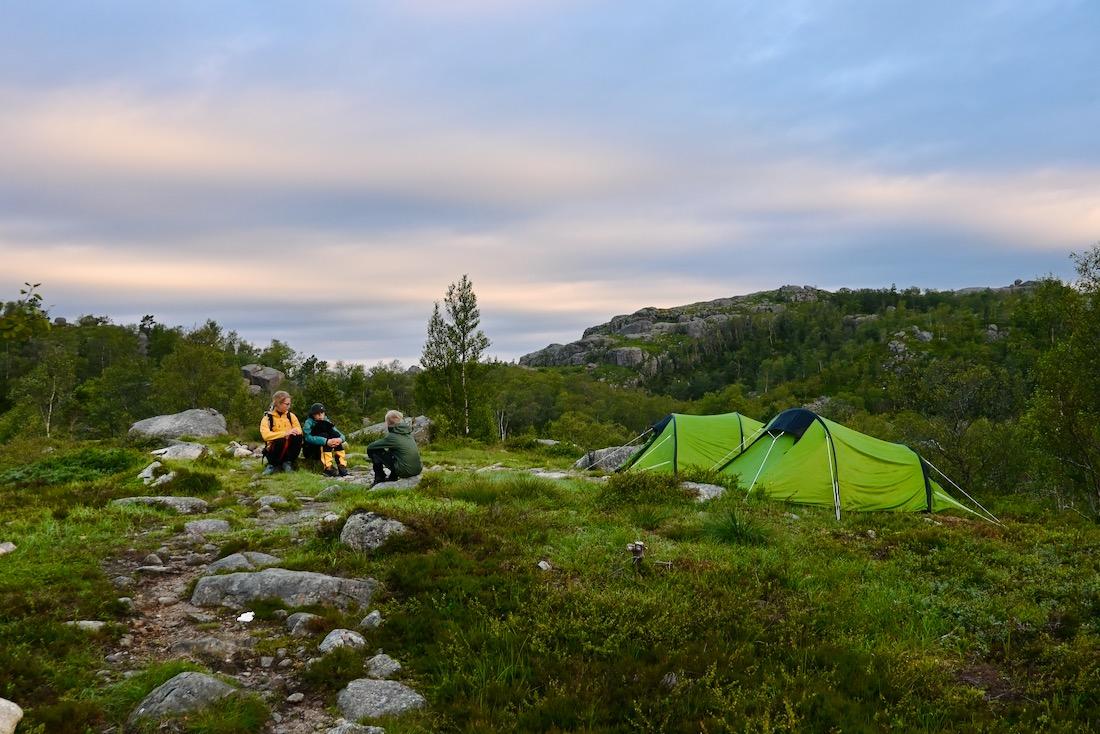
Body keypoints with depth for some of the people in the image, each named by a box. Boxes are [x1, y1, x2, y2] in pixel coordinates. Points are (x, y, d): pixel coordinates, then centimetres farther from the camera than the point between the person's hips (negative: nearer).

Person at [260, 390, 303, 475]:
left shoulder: (291, 416, 9)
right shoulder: (267, 418, -3)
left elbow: (299, 430, -2)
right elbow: (265, 435, -20)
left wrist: (292, 432, -25)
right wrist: (285, 433, -30)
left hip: (289, 449, 3)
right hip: (274, 450, -3)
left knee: (298, 437, -25)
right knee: (281, 441, -36)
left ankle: (288, 463, -8)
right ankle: (273, 465, -9)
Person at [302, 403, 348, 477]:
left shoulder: (327, 422, 4)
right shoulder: (309, 423, -10)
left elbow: (341, 435, -5)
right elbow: (308, 437, -29)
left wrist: (340, 439, -30)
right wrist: (326, 441, -40)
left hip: (324, 450, 5)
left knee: (335, 435, -18)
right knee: (324, 435, -27)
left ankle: (342, 466, -25)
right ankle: (328, 468, -38)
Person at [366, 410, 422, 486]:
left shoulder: (392, 436, -6)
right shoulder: (408, 432, 11)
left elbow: (370, 447, 2)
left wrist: (371, 457, 22)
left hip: (405, 471, -7)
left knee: (374, 451, 5)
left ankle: (379, 479, 14)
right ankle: (393, 477, 29)